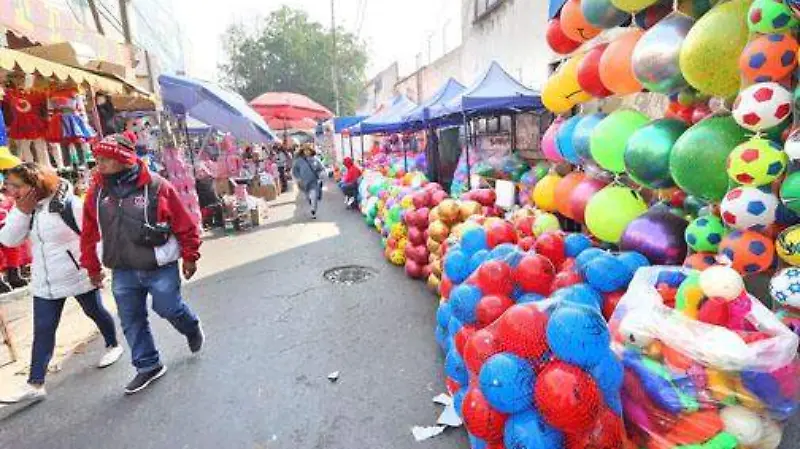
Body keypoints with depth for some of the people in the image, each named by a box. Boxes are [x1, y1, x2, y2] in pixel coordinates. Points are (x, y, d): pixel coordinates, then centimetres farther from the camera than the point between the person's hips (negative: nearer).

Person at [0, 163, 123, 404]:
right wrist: (22, 212, -15)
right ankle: (35, 383, 12)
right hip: (44, 282, 5)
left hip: (79, 275, -5)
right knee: (43, 329, 5)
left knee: (95, 312, 14)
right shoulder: (24, 208, 4)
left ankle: (113, 345, 38)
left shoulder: (68, 203, -16)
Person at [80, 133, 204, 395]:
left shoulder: (157, 186, -14)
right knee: (131, 322, 11)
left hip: (160, 268, -5)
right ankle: (148, 366, 28)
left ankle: (193, 329, 41)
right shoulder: (97, 192, 0)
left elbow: (185, 225, -10)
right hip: (123, 272, 5)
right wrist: (92, 267, 15)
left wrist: (189, 257, -6)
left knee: (169, 309, 7)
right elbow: (89, 234, 11)